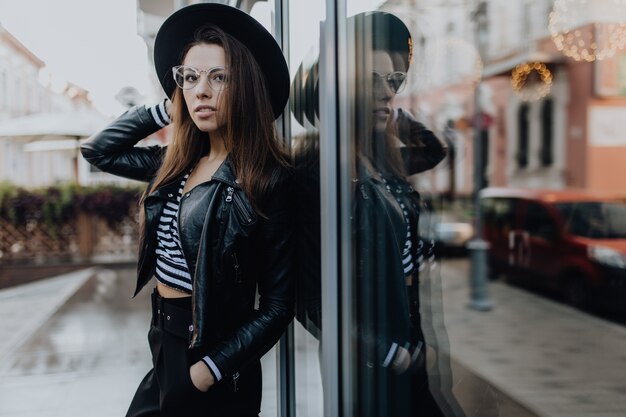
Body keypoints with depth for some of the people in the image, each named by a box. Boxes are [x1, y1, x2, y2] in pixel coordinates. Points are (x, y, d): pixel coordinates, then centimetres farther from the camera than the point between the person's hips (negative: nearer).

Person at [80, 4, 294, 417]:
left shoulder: (267, 180, -16)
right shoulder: (178, 164, 3)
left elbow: (277, 306, -15)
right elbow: (99, 149, 16)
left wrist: (211, 368, -19)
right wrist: (167, 108, 5)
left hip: (213, 350, -6)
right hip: (165, 340, 7)